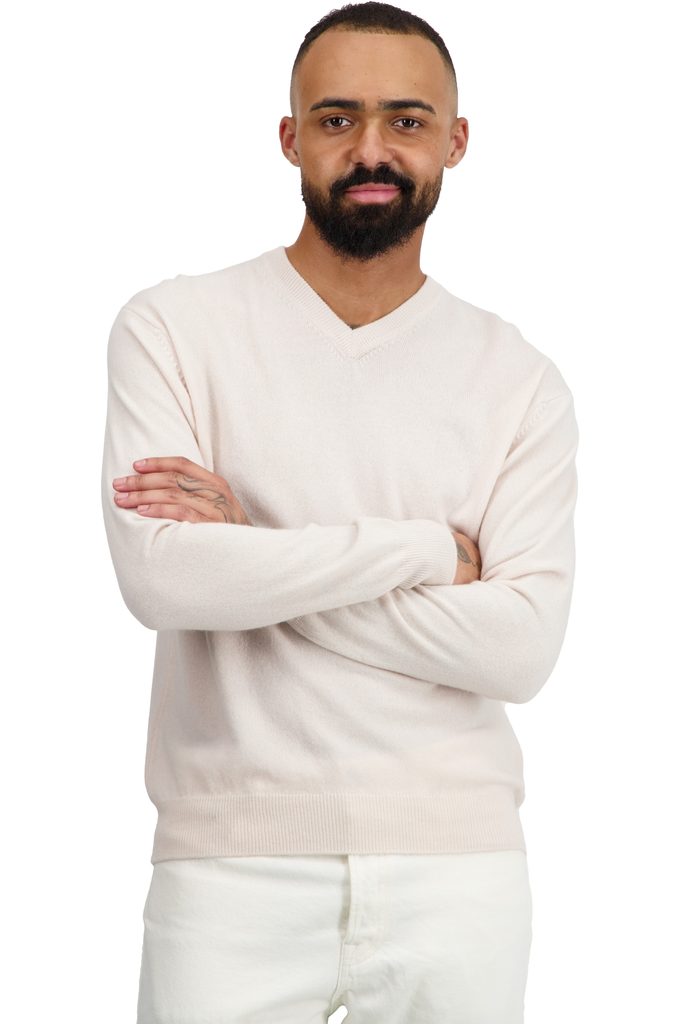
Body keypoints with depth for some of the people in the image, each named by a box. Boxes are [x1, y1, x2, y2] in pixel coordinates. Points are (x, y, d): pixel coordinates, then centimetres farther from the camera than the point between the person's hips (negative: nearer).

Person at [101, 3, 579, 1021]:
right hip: (231, 860, -1)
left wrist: (253, 555, -13)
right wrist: (426, 546, -11)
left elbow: (520, 646, -9)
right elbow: (162, 577, -15)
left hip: (456, 866, 2)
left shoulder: (520, 381, 3)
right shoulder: (175, 326, -1)